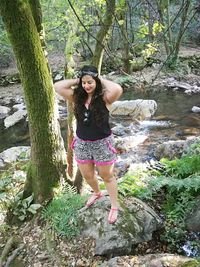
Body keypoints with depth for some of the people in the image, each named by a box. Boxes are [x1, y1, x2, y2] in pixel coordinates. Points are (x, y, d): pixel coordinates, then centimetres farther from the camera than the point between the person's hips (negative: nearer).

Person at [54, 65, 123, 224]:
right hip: (82, 143, 5)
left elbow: (118, 90, -38)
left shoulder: (104, 97, -16)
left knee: (107, 176, 11)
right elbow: (57, 87, -12)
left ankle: (115, 206, 32)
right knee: (87, 175, 23)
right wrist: (77, 81, -10)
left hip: (102, 143, -5)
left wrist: (102, 80, -22)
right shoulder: (77, 96, -4)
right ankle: (97, 193, 54)